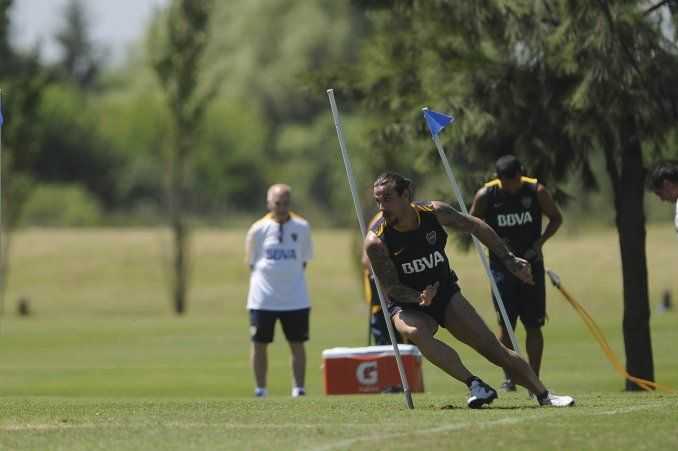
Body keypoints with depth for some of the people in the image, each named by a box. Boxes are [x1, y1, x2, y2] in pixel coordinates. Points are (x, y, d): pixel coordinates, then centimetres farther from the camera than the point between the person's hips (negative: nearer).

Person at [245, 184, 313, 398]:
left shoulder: (302, 227, 1)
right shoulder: (258, 229, -2)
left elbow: (304, 260, 10)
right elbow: (252, 262, 7)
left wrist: (290, 278, 2)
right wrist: (264, 281, -1)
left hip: (296, 298, 1)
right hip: (262, 298, -1)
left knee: (297, 344, 3)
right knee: (259, 344, 4)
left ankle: (299, 389, 9)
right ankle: (260, 390, 13)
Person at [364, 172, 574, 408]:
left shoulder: (434, 212, -12)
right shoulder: (376, 241, -20)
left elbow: (475, 226, 4)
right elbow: (391, 288, -15)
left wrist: (510, 260, 6)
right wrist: (419, 298, -35)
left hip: (445, 293, 2)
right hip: (407, 306, -2)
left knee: (492, 347, -7)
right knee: (415, 333, -36)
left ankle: (544, 395, 4)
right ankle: (475, 384, -34)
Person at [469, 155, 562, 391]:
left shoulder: (536, 191, -7)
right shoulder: (486, 195, -8)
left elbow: (556, 218, 6)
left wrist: (539, 243, -8)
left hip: (531, 264, 1)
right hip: (502, 264, -1)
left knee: (533, 325, 2)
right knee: (505, 324, -5)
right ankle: (508, 377, 3)